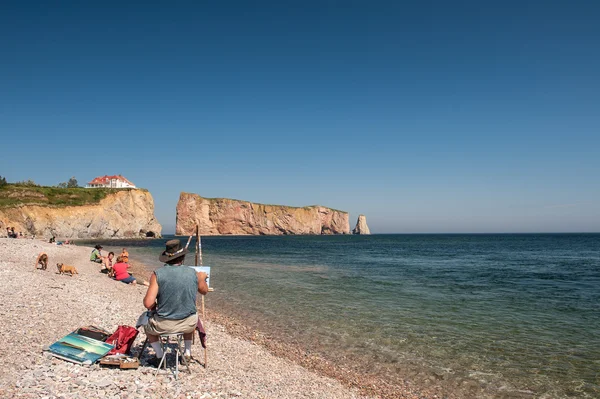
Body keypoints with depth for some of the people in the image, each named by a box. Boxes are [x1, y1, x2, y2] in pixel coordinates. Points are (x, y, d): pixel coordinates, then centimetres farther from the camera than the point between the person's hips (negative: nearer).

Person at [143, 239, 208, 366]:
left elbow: (148, 304, -16)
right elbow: (204, 291, 14)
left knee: (147, 325, 32)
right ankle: (188, 353, 37)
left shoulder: (158, 274, -13)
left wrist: (154, 307, 6)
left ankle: (159, 356, 25)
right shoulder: (193, 273, -5)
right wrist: (202, 279, 33)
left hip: (164, 325, -2)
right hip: (188, 324, 2)